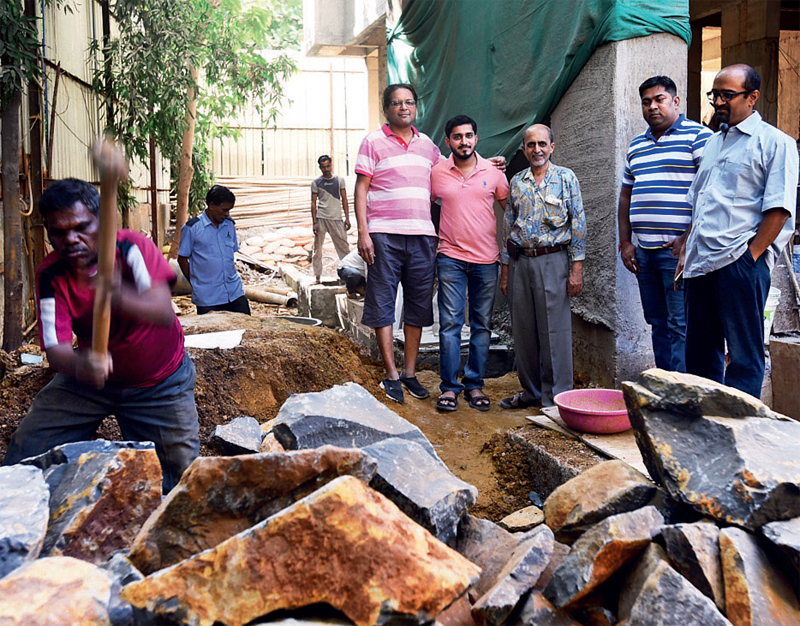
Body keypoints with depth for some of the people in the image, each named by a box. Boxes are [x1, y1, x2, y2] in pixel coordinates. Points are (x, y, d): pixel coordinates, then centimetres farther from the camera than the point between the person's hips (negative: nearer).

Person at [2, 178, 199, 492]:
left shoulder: (131, 247, -22)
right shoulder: (50, 275, -14)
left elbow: (165, 314, -36)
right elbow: (55, 348, -23)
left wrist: (119, 296, -58)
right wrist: (80, 365, -48)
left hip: (161, 383, -2)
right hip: (90, 377, 3)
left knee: (183, 472, -7)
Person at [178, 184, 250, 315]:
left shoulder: (230, 225, 9)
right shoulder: (191, 228, -6)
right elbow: (182, 259, 0)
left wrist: (232, 274, 12)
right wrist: (195, 285, 2)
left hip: (235, 292, 4)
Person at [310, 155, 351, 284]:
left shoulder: (339, 180, 9)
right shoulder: (316, 183, 7)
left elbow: (344, 200, 11)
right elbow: (313, 203, 6)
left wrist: (347, 218, 3)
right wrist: (314, 222, -2)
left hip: (336, 219, 0)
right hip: (321, 219, 0)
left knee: (344, 248, -2)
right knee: (317, 248, 1)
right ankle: (318, 276, 8)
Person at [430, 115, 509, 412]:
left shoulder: (493, 172, 4)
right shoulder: (437, 172, 2)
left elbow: (508, 207, 16)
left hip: (486, 258, 1)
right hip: (451, 258, -1)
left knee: (482, 325, 6)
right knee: (450, 323, -4)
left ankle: (474, 384, 16)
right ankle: (449, 387, 4)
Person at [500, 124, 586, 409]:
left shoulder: (566, 178, 2)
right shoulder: (517, 182, 13)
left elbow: (578, 224, -1)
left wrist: (576, 268, -8)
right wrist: (505, 270, 11)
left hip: (552, 260, -4)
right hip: (520, 261, 4)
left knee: (554, 331, -3)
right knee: (523, 330, 7)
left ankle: (557, 398, 6)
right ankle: (531, 391, 20)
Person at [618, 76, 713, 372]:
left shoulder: (698, 136, -2)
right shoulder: (636, 145, 18)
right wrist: (625, 242, 14)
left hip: (678, 249, -7)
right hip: (644, 250, 7)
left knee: (680, 325, -6)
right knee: (658, 323, 12)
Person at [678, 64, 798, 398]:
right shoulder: (713, 143, 21)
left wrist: (750, 255, -14)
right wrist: (687, 251, 15)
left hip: (740, 262, -7)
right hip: (702, 263, 7)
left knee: (744, 355, -2)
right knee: (699, 351, 11)